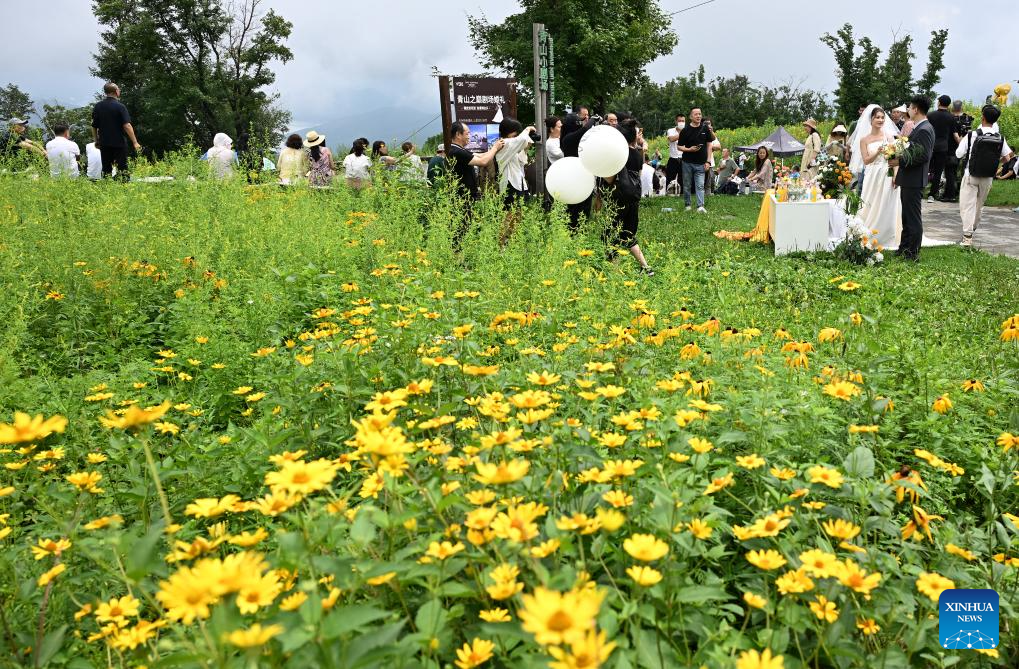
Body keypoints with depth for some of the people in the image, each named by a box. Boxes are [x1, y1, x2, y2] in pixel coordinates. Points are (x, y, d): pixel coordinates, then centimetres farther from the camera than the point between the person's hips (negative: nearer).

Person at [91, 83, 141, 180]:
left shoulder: (97, 106, 6)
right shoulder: (120, 107, -10)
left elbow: (94, 126, 10)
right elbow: (127, 126, -18)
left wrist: (96, 141, 21)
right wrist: (135, 142, -17)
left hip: (104, 143, 5)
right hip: (119, 143, -5)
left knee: (106, 169, 10)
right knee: (122, 168, -2)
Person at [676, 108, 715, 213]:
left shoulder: (705, 128, 4)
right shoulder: (685, 130, -1)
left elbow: (709, 145, 7)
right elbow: (679, 147, 0)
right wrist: (689, 149, -16)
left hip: (700, 163, 0)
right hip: (687, 162, 0)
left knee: (700, 185, -7)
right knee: (687, 185, 7)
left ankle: (700, 206, -13)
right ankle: (688, 205, 19)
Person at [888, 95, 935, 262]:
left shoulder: (924, 129, -17)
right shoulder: (920, 127, 14)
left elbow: (923, 155, -23)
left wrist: (900, 161, -21)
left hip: (914, 181, -10)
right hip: (909, 180, 10)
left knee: (913, 218, -3)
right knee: (907, 216, 18)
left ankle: (913, 254, 4)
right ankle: (904, 248, 28)